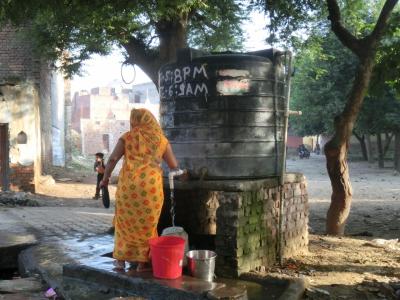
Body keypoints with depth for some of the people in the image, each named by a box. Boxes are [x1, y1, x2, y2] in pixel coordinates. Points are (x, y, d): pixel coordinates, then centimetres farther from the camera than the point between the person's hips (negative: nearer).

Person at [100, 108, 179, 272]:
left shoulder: (127, 137, 6)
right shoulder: (161, 140, 9)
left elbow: (112, 159, 0)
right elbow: (174, 165, 11)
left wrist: (105, 178, 13)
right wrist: (161, 157, 30)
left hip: (128, 185, 0)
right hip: (150, 186, 0)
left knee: (125, 221, 16)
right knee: (147, 223, 11)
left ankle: (121, 259, 22)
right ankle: (142, 261, 15)